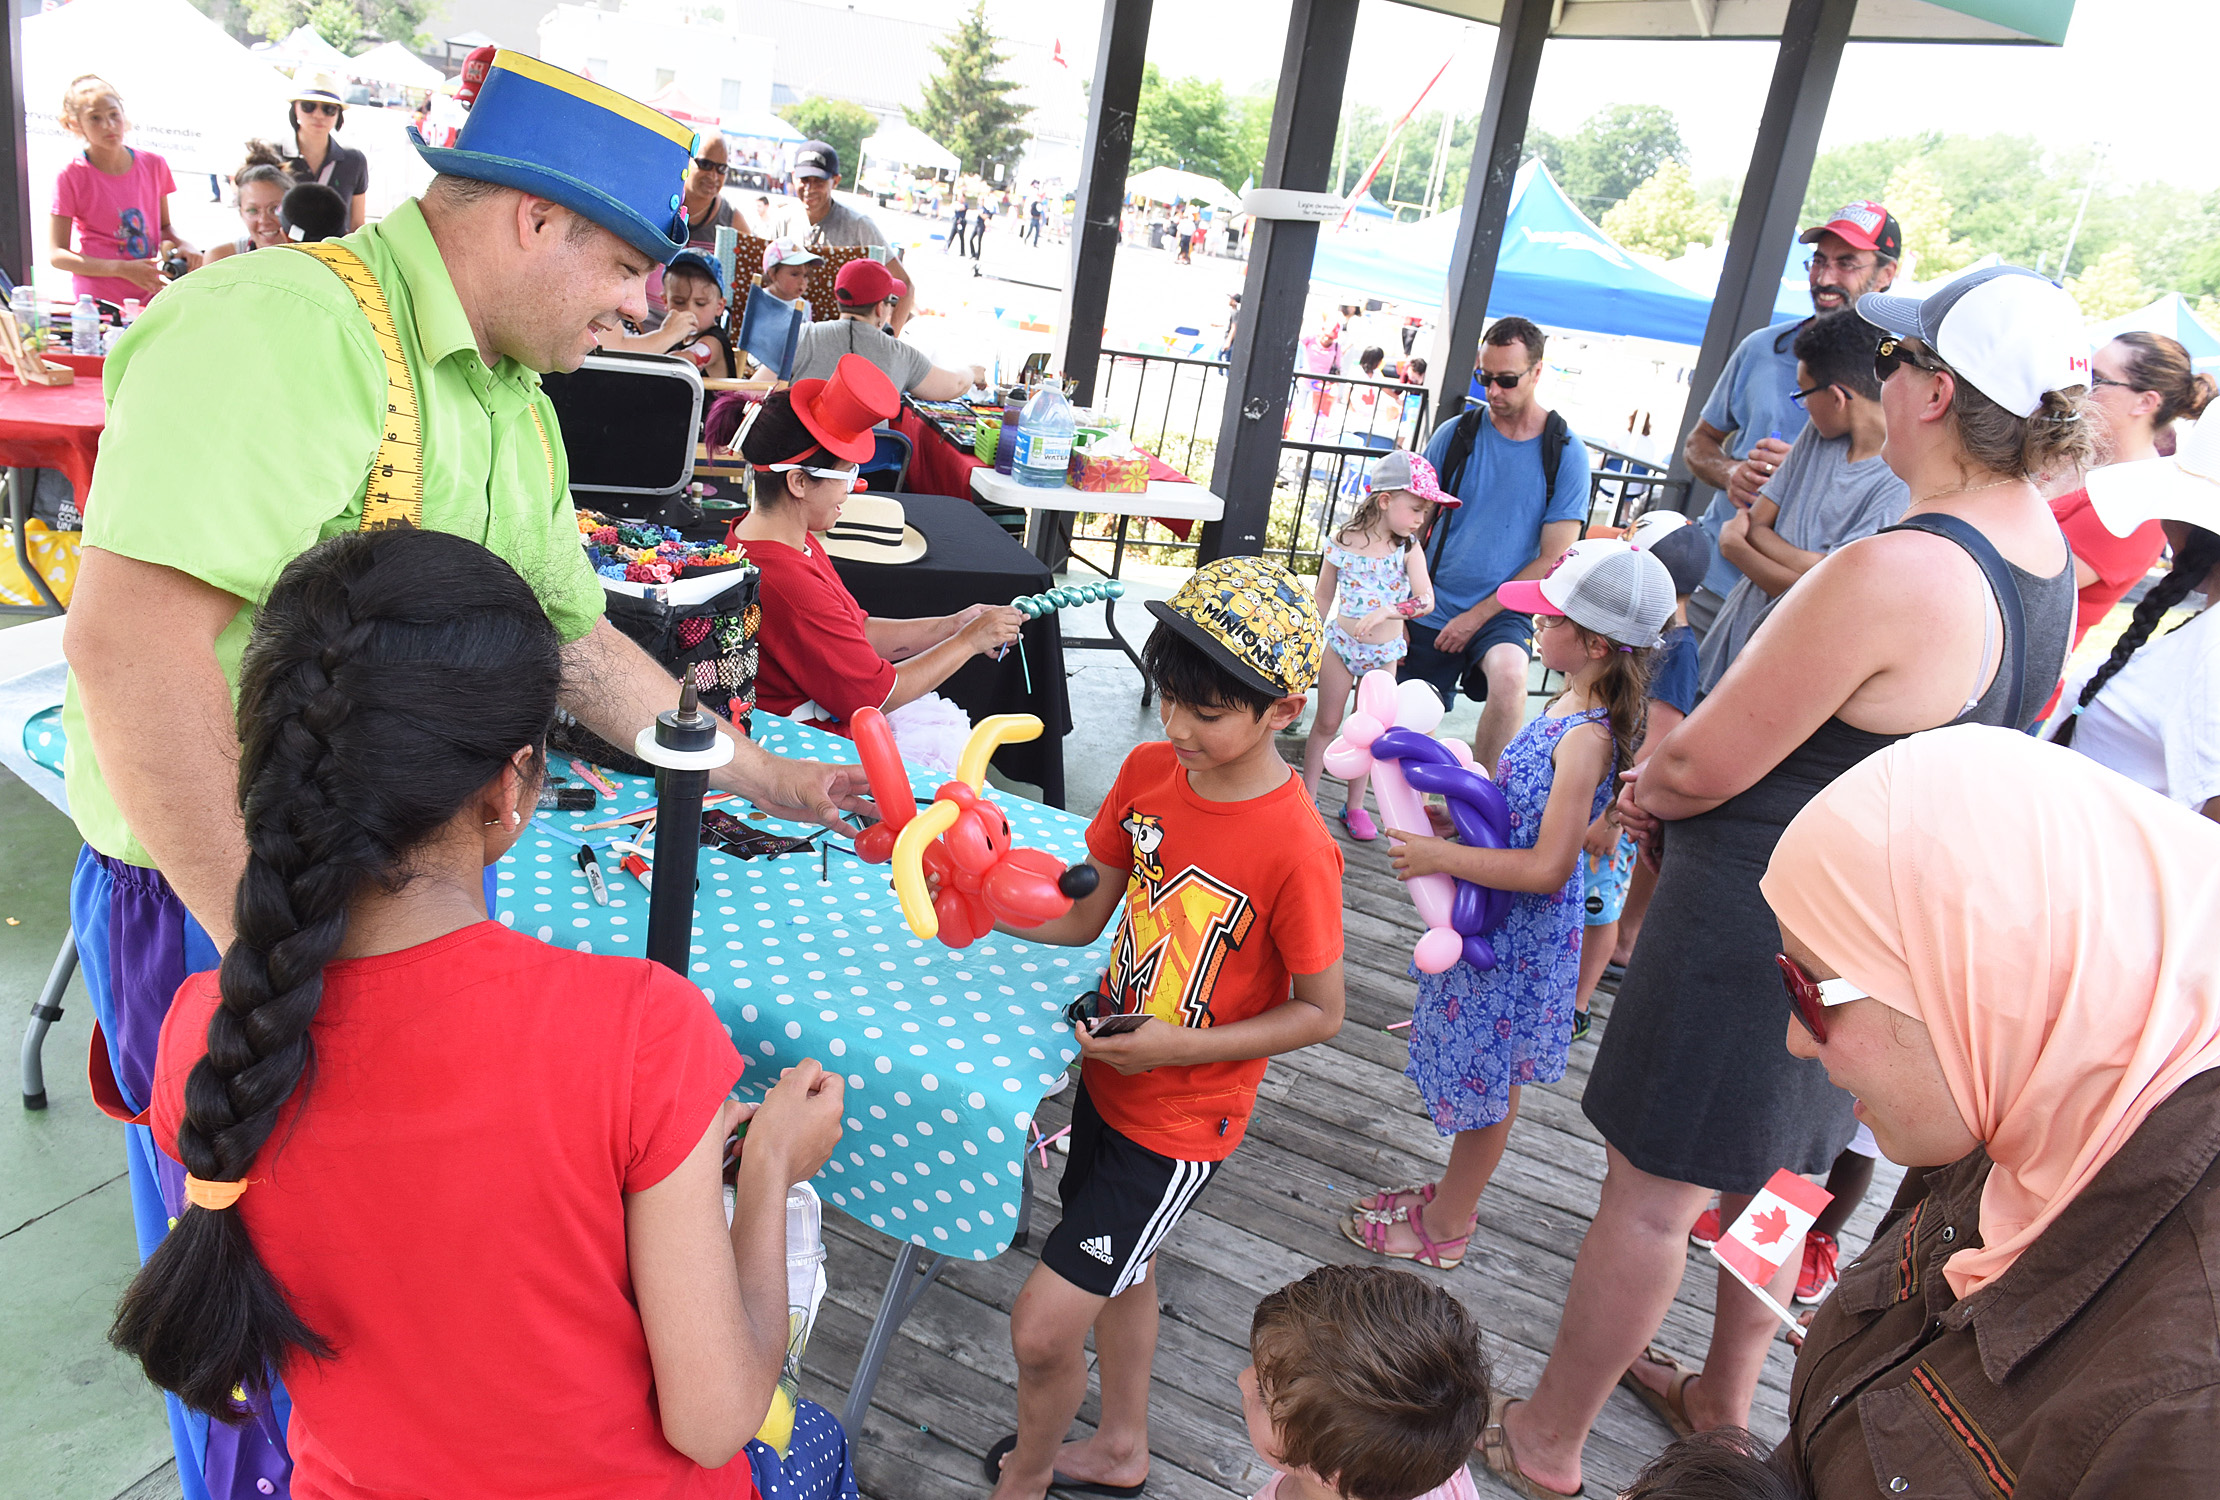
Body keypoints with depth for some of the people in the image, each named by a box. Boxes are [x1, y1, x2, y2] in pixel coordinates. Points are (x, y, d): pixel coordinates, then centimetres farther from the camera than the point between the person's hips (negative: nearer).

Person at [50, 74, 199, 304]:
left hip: (151, 298, 4)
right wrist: (123, 269, -16)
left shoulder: (154, 165, 8)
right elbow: (58, 255, -4)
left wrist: (182, 246, -1)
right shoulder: (71, 176, -3)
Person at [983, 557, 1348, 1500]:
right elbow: (1085, 917, 0)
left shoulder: (1295, 849, -27)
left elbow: (1320, 1012, -17)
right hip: (1108, 1077, 7)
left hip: (1181, 1120, -7)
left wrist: (1179, 1046, -23)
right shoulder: (1149, 769, -7)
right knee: (1121, 1267, 27)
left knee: (1041, 1329, -3)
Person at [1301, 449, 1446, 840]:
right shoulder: (1343, 543, -11)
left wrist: (1387, 611, -31)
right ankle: (1307, 796, 20)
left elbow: (1426, 600, -16)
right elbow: (1323, 597, 0)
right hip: (1341, 644, -1)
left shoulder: (1408, 549, -8)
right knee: (1326, 723, 8)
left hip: (1384, 653, 2)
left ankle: (1354, 805, 23)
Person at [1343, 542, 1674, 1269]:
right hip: (1498, 919, 9)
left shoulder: (1587, 737, -27)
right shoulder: (1570, 705, 2)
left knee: (1485, 1078, 9)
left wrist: (1442, 856, -27)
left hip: (1520, 935, -9)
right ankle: (1453, 1196, 41)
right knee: (1484, 1073, 23)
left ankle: (1444, 1227, 27)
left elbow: (1547, 866, -29)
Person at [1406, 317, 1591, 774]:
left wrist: (1477, 616, -11)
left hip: (1502, 612, -3)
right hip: (1432, 608, 3)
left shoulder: (1565, 454, -5)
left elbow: (1552, 560, -5)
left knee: (1509, 676, -33)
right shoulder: (1455, 434, 1)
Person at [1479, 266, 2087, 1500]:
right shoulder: (2049, 557, 0)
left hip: (1756, 922, -9)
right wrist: (1676, 794, 7)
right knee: (1782, 1169, 26)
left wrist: (1647, 785, 0)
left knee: (1651, 1193, 7)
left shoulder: (1892, 574, -30)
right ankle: (1724, 1397, 48)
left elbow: (1697, 768, -23)